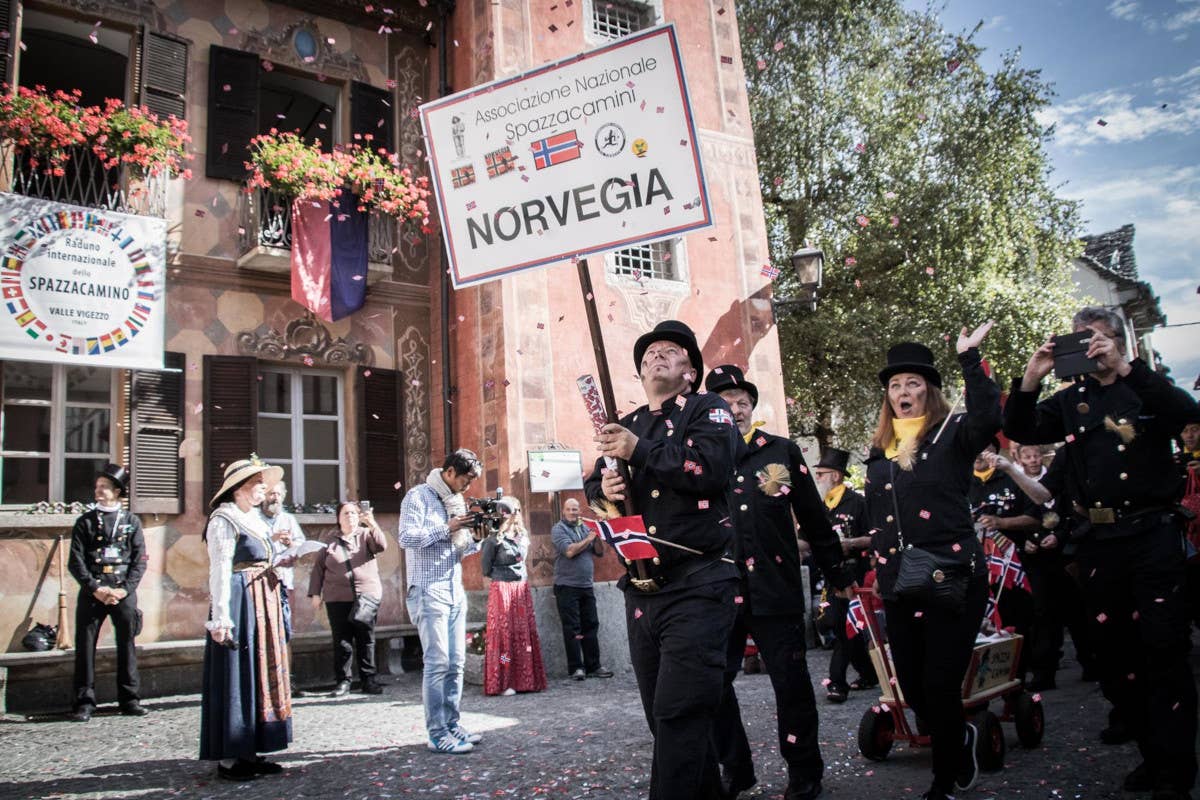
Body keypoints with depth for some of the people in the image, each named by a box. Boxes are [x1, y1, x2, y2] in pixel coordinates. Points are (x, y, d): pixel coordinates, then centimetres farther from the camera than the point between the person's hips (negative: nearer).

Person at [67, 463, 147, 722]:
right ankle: (85, 702, 7)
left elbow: (139, 561, 3)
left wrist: (123, 590, -10)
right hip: (92, 592, 0)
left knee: (127, 645, 5)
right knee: (85, 645, -1)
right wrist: (96, 588, -11)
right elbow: (76, 562, 1)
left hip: (124, 593, 0)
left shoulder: (131, 522, 8)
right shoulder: (85, 522, 8)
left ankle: (129, 699, 15)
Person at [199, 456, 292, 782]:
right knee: (236, 677, -3)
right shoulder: (224, 520, -9)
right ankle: (228, 758, 6)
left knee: (261, 673, 11)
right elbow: (220, 571, -16)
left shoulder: (256, 520, 17)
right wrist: (221, 619, -20)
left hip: (263, 605, 9)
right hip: (239, 603, -9)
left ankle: (248, 752, 19)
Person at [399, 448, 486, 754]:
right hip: (429, 591, -8)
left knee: (456, 662, 8)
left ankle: (451, 724, 16)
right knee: (438, 662, -9)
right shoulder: (419, 496, -6)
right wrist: (448, 529, -18)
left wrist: (476, 537, 1)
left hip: (455, 591, 8)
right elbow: (406, 537, -17)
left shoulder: (455, 501, 17)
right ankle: (437, 735, -4)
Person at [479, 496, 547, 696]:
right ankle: (502, 683, -1)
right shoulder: (494, 539, -9)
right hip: (501, 589, -6)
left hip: (522, 589, 6)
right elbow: (486, 568, -4)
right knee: (504, 634, -5)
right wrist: (500, 575, 8)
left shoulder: (522, 536, 10)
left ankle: (525, 679, 11)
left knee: (525, 633, 5)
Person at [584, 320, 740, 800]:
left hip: (697, 588, -6)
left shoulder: (708, 410, 0)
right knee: (662, 717, 13)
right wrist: (603, 491, -4)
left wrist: (641, 451, -16)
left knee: (679, 713, -11)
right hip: (640, 593, 7)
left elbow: (712, 466, -18)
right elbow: (594, 487, 19)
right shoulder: (624, 428, 18)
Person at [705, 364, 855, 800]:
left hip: (775, 589, -1)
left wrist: (837, 574, 11)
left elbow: (813, 517, 9)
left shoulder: (783, 451, 7)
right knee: (714, 684, 7)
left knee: (792, 683, 4)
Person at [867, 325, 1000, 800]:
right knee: (913, 689, 11)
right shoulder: (879, 450, 12)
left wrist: (969, 358, -25)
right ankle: (960, 739, 41)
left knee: (940, 687, -2)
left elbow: (988, 418, -26)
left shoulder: (953, 434, -2)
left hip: (954, 579, -5)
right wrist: (881, 566, 16)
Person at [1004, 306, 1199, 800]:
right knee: (1113, 649, 8)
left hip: (1151, 532, -4)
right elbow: (1020, 431, 3)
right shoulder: (1071, 401, 15)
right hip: (1097, 539, 4)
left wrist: (1124, 368, -23)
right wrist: (1029, 381, -14)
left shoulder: (1146, 389, 6)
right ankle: (1153, 754, 21)